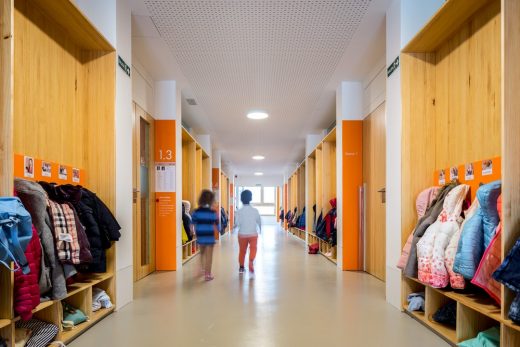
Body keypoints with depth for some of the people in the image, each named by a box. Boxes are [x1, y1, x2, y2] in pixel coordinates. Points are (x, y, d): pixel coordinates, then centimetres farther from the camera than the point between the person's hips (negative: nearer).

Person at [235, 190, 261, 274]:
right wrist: (260, 229, 23)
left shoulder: (239, 211, -7)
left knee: (242, 250, 13)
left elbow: (237, 223, -14)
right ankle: (251, 263, -22)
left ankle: (241, 267, 24)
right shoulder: (255, 210, -5)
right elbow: (259, 221, 3)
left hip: (242, 234, 1)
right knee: (253, 249, 2)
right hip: (253, 234, -1)